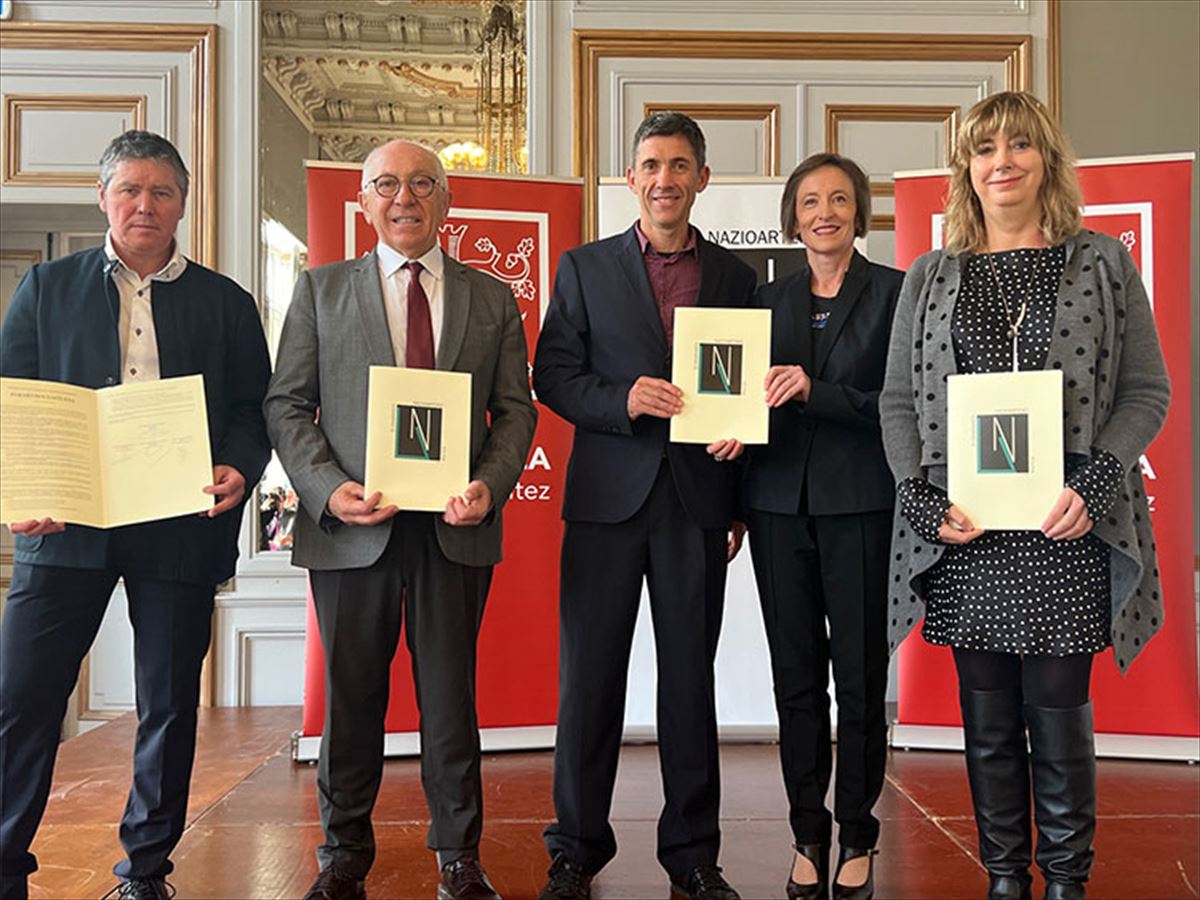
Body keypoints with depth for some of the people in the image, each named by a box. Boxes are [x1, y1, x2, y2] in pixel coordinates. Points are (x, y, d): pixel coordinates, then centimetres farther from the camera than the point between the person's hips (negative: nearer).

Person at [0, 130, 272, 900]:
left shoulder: (227, 303, 11)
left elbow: (253, 410, 8)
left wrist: (239, 469, -13)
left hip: (182, 527, 0)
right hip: (65, 521, 0)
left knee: (170, 705, 8)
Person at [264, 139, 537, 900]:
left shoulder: (493, 299, 10)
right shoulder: (321, 290, 9)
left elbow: (516, 409, 7)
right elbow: (288, 404, 4)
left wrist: (491, 486, -10)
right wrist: (328, 487, -11)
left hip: (455, 524, 0)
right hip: (352, 525, 0)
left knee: (451, 694, 8)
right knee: (351, 695, 9)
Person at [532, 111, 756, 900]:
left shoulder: (736, 276, 10)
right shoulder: (585, 267, 7)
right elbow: (552, 376, 1)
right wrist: (622, 401, -16)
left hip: (699, 501, 1)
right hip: (607, 496, -1)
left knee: (690, 677, 8)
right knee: (589, 678, 3)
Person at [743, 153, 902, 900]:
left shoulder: (895, 291, 0)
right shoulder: (771, 298, 13)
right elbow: (755, 399, 15)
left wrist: (817, 393, -19)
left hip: (860, 506, -3)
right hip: (780, 505, 4)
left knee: (861, 678, 3)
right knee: (797, 679, 8)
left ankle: (858, 839, 18)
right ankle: (809, 836, 19)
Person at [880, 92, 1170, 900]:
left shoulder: (1104, 263, 6)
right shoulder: (931, 278, 11)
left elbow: (1147, 392, 3)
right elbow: (898, 401, 9)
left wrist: (1092, 485, -11)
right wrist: (927, 500, -5)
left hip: (1066, 531, -1)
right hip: (963, 533, 2)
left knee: (1060, 713, 3)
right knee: (988, 721, 8)